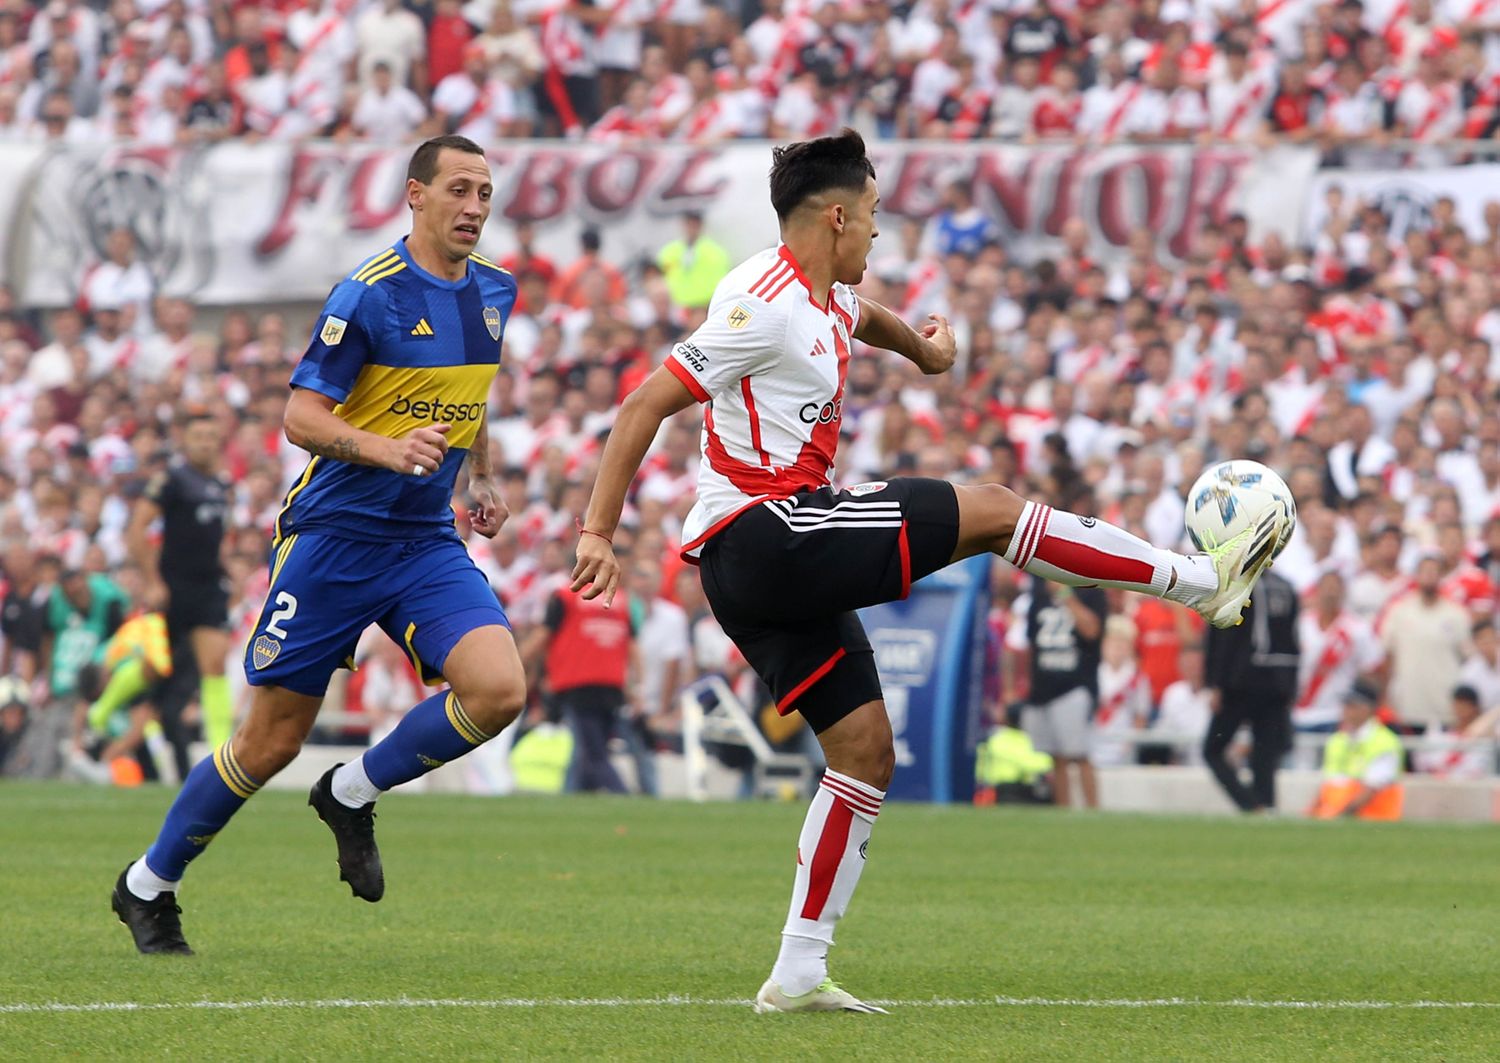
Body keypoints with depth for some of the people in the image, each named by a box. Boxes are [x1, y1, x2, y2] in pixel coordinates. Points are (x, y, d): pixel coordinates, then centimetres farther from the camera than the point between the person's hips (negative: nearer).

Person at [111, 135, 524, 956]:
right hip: (333, 538, -5)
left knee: (498, 690, -19)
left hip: (427, 543, 5)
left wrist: (480, 479, 22)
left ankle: (352, 795, 5)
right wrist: (385, 450, -30)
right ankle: (148, 886, 20)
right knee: (272, 741, -1)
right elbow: (301, 417, -16)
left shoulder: (493, 294, 8)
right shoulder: (368, 293, -14)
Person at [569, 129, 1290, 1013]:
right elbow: (647, 404, -19)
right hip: (762, 535, -11)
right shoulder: (767, 306, -15)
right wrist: (599, 532, -23)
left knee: (866, 751, 8)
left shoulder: (825, 299, 15)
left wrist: (923, 346, 33)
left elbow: (862, 315, 45)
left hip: (785, 560, 11)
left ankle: (799, 973, 7)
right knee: (991, 511, -8)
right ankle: (1207, 581, 1)